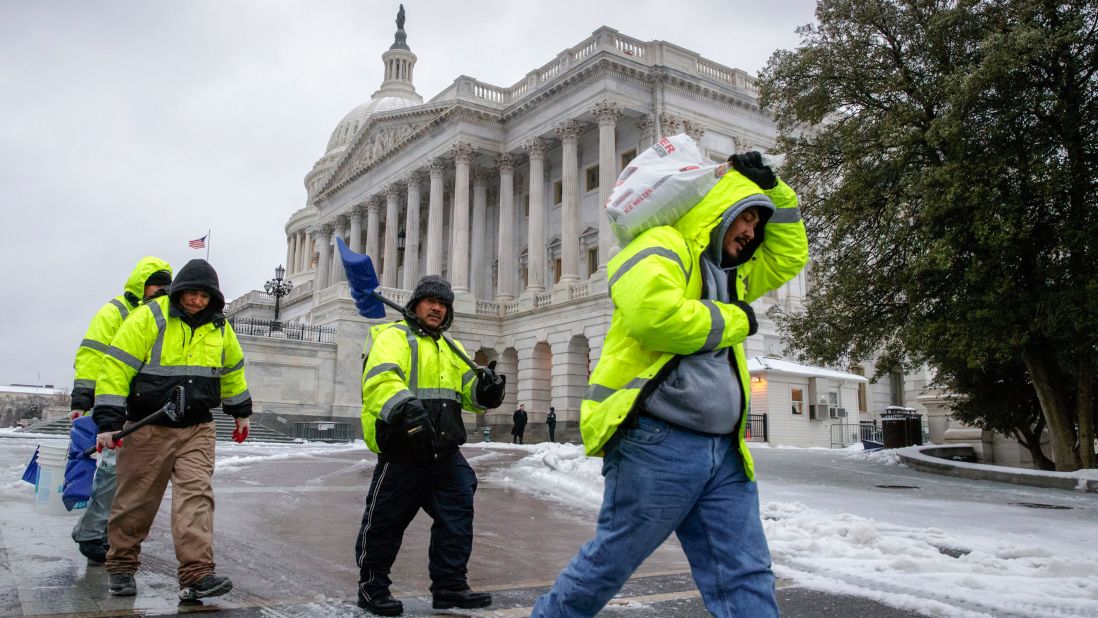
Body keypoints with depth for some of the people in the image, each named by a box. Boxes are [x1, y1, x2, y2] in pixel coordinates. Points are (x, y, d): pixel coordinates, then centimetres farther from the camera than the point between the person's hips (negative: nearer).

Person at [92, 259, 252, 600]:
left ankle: (196, 575, -14)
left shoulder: (219, 328, 6)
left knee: (197, 495, -9)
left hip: (197, 428, 3)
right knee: (136, 500, 7)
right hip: (148, 428, -3)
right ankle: (121, 567, 27)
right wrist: (108, 422, -18)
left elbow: (232, 370, 23)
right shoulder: (148, 318, -10)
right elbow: (116, 367, -13)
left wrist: (241, 411, 28)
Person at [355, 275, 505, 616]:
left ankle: (450, 585, 20)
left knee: (458, 513, 7)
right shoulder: (394, 336, -4)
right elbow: (379, 380, -23)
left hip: (445, 451, 7)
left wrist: (486, 387, -7)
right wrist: (405, 409, -40)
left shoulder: (451, 349, 21)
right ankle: (372, 586, 21)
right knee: (386, 520, 3)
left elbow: (470, 391, 17)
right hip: (403, 448, -7)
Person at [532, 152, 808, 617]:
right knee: (608, 564, 4)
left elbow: (790, 255, 35)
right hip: (658, 444, -8)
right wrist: (731, 321, -8)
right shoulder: (662, 248, -4)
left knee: (748, 580, 6)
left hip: (723, 454, 9)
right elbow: (654, 315, -23)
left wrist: (773, 190, 22)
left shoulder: (729, 273, 24)